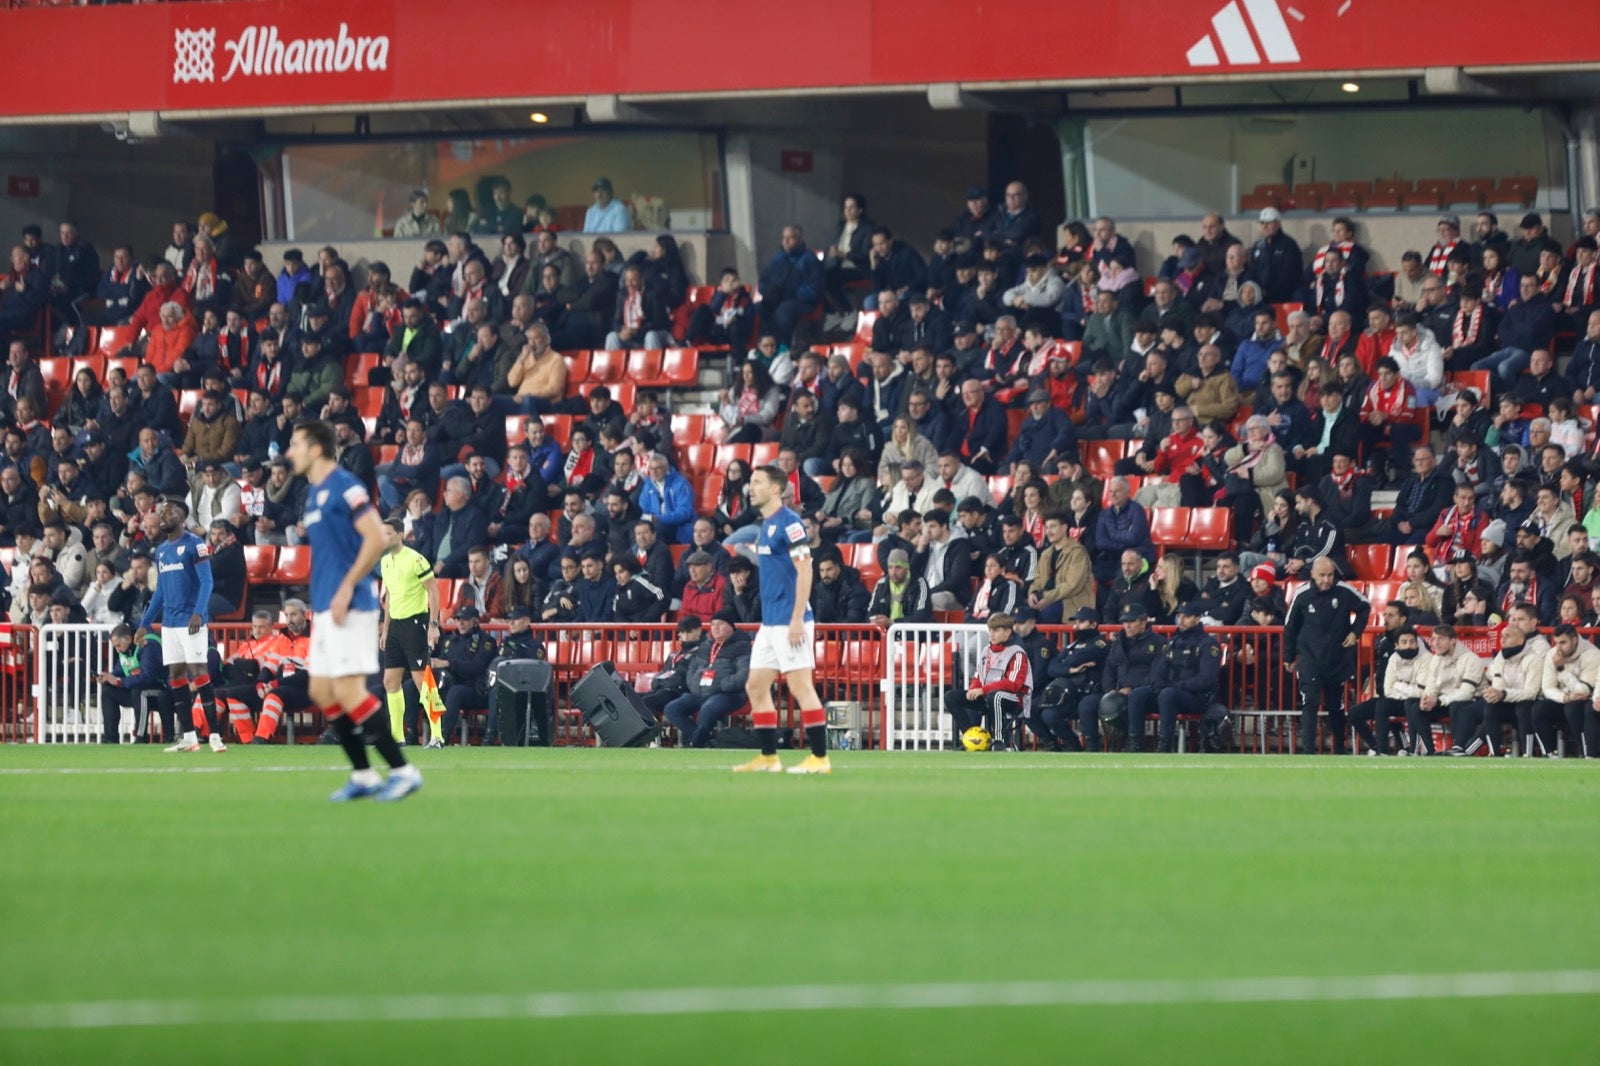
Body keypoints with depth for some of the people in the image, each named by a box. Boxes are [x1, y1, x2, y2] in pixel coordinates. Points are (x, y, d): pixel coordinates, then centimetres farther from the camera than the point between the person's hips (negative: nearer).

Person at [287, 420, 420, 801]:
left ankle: (402, 770, -9)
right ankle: (363, 776, 13)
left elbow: (376, 538, -19)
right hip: (324, 608, 10)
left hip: (349, 607, -10)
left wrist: (347, 587, -21)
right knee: (322, 692, 8)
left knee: (348, 691, -13)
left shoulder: (344, 487, -12)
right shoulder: (314, 494, 17)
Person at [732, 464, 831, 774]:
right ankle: (768, 758, 14)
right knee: (756, 687, 9)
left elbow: (804, 571, -17)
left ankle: (820, 758, -6)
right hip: (770, 623, 10)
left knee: (800, 686, -9)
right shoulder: (765, 526, 16)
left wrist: (797, 620, -21)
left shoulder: (789, 522, -12)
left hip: (789, 621, -10)